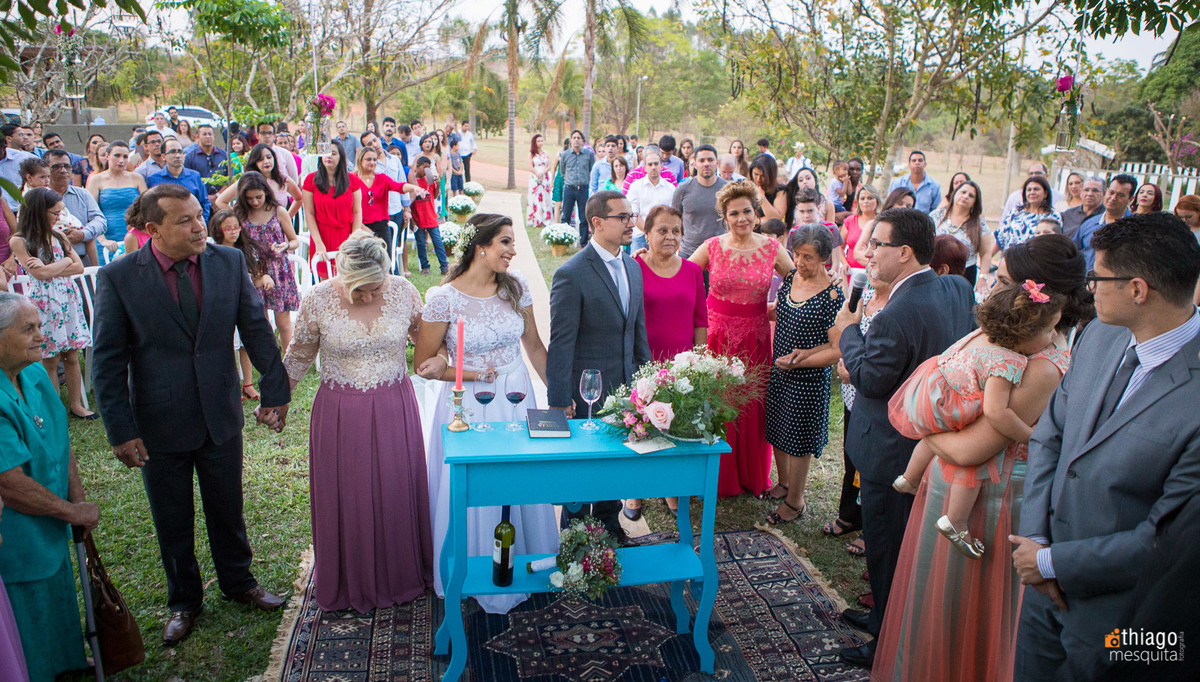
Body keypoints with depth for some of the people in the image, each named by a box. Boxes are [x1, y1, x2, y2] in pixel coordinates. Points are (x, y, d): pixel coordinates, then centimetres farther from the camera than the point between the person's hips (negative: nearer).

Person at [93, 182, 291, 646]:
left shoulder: (229, 262, -6)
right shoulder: (118, 278, -12)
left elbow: (256, 329, 1)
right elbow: (108, 361, -9)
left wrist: (275, 391, 1)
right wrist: (121, 430, -11)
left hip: (221, 417, 2)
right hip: (161, 425, -1)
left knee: (227, 509, 19)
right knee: (172, 522, 16)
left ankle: (238, 582, 42)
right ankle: (183, 601, 38)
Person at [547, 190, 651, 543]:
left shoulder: (633, 267, 6)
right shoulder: (572, 274, -17)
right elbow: (561, 343, -16)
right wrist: (560, 401, -16)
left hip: (625, 387, 7)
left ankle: (609, 526, 40)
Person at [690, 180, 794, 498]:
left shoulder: (772, 247, 0)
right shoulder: (712, 247, -3)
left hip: (755, 337, 1)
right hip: (716, 334, -1)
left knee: (752, 406, 10)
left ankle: (753, 476, 30)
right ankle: (719, 477, 24)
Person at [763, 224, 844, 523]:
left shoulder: (832, 295, -20)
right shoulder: (789, 279, -1)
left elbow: (838, 349, -19)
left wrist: (801, 359, -21)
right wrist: (776, 352, 6)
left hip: (808, 379, -7)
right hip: (779, 372, 7)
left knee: (798, 440, 7)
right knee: (777, 430, 20)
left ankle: (795, 502, 26)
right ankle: (784, 483, 43)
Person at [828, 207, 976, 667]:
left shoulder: (897, 314, -30)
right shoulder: (958, 289, -1)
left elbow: (870, 378, -22)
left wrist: (849, 333, -6)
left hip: (892, 451, -9)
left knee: (886, 545, 7)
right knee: (910, 539, 23)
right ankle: (885, 616, 41)